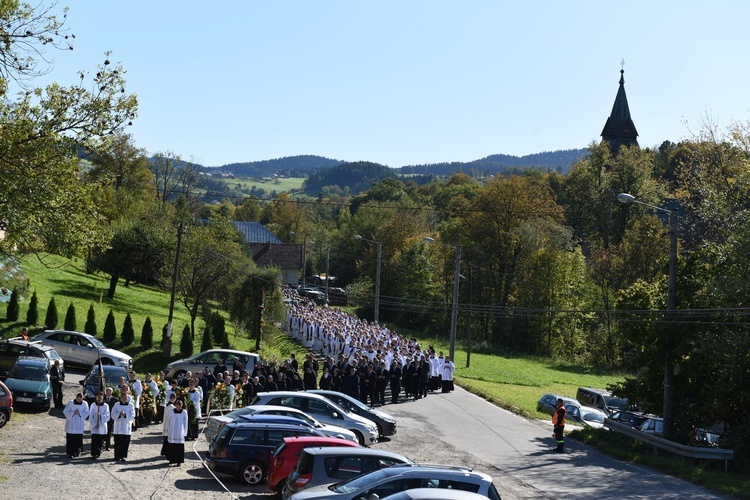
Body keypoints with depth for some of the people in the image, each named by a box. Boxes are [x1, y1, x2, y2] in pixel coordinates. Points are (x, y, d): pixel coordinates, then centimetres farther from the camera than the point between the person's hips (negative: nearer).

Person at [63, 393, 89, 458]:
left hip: (80, 425, 2)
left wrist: (79, 413, -16)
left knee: (78, 439, 4)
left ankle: (77, 451, 18)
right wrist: (73, 413, -17)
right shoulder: (70, 402, -5)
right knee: (70, 439, -4)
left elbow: (87, 413, -1)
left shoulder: (85, 404, -1)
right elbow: (65, 411, -5)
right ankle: (70, 453, -1)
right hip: (71, 424, -2)